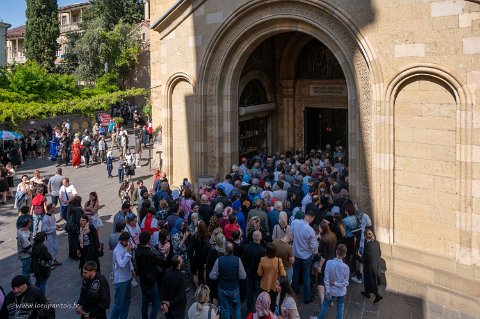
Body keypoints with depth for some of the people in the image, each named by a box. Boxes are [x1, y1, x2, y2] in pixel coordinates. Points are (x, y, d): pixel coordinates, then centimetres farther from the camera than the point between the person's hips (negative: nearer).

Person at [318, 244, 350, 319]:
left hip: (331, 291, 1)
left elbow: (326, 278, -17)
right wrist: (335, 284, -10)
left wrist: (328, 290, -11)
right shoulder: (346, 267, -21)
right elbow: (345, 283, -16)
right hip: (341, 292, 0)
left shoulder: (329, 263, -21)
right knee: (340, 307, 20)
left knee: (325, 305, 21)